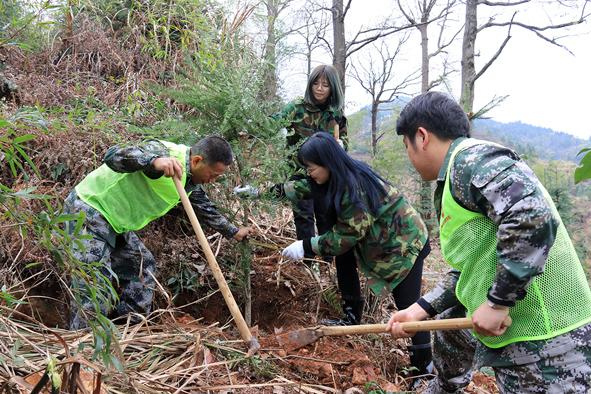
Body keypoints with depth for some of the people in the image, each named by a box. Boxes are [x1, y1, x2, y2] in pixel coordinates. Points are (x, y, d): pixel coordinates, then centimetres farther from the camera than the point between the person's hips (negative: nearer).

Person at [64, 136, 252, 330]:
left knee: (143, 265, 13)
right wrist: (154, 161, -56)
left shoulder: (192, 181, 3)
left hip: (114, 221, 10)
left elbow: (205, 208, 21)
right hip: (88, 209, -9)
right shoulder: (163, 152, -26)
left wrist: (233, 232, 26)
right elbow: (113, 156, -39)